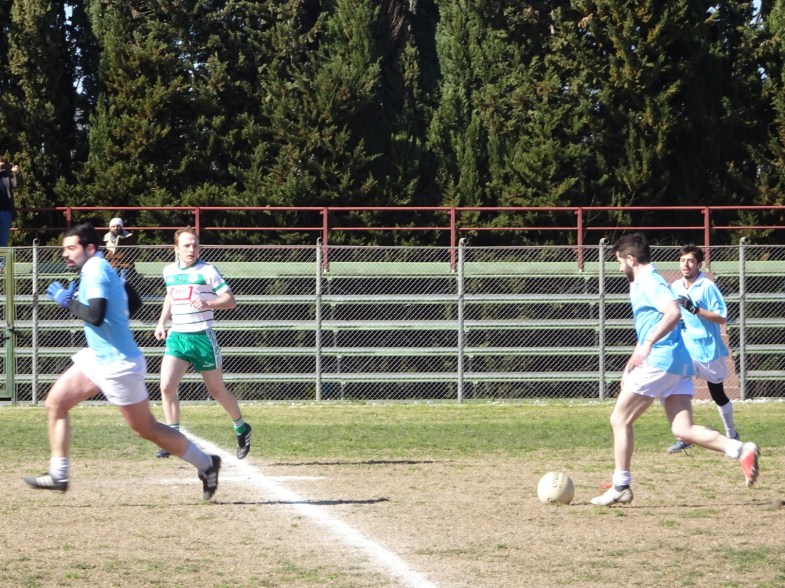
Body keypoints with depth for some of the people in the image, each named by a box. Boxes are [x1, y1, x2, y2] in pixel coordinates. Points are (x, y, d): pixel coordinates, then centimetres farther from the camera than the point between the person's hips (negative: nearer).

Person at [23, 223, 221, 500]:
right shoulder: (98, 269, 11)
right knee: (55, 403, 5)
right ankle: (58, 474, 8)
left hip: (118, 363, -10)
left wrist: (68, 301, -15)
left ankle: (206, 464, 13)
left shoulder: (96, 270, -18)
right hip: (98, 359, 10)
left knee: (146, 428, 0)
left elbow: (96, 316, -30)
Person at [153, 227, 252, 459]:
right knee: (166, 386, -14)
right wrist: (162, 322, 15)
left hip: (202, 336, -4)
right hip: (176, 336, 4)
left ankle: (242, 429, 31)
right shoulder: (169, 271, 9)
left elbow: (230, 300, -8)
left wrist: (207, 304, -25)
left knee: (217, 390, 8)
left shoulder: (207, 271, -7)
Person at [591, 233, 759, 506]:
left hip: (659, 362, -9)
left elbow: (673, 312, -26)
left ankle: (620, 487, 2)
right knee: (683, 429, -2)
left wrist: (648, 344, -30)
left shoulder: (649, 282, -7)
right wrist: (629, 367, 37)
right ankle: (740, 450, -17)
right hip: (679, 364, 9)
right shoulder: (641, 285, 24)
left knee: (620, 419, 1)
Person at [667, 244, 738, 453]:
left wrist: (695, 310, -29)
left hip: (709, 350, -4)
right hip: (686, 349, 4)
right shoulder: (675, 288, 3)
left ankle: (731, 434, 34)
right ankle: (683, 438, -11)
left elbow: (722, 318, -20)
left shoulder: (707, 287, -14)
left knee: (717, 394, 12)